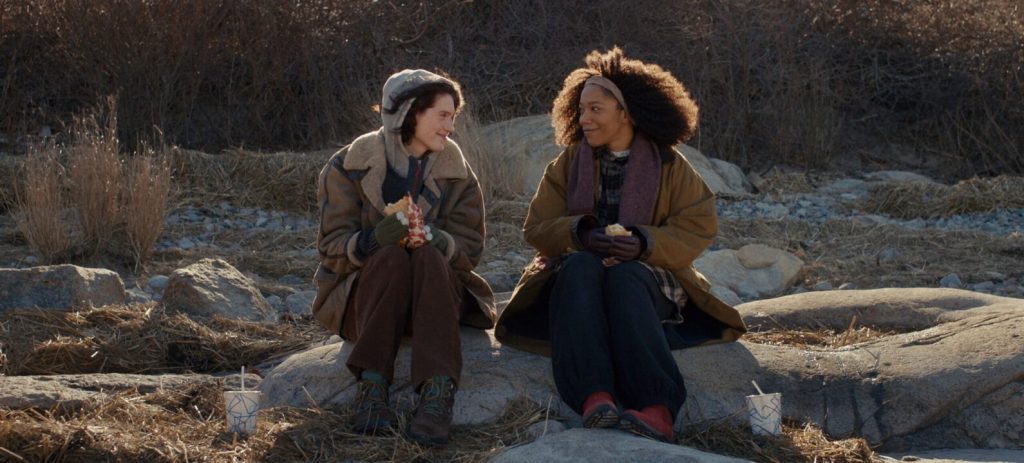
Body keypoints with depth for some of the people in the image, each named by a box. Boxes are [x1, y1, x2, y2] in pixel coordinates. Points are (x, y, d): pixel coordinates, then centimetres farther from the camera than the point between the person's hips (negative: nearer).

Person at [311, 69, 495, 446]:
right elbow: (332, 245, -8)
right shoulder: (350, 166, -2)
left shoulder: (458, 174, 5)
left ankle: (438, 391, -47)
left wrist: (436, 241, -26)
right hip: (363, 294, -2)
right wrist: (373, 240, -30)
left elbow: (470, 249, -2)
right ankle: (372, 384, -40)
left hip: (434, 295, 2)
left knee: (429, 257, -32)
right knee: (391, 257, -33)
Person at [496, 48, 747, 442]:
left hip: (645, 279, -1)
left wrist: (644, 243, -22)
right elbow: (537, 228, 4)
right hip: (575, 279, 1)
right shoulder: (569, 162, 11)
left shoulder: (669, 166, 7)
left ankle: (657, 411, -59)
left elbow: (696, 229, -2)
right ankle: (595, 399, -57)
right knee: (581, 266, -37)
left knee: (624, 276, -39)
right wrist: (580, 235, -18)